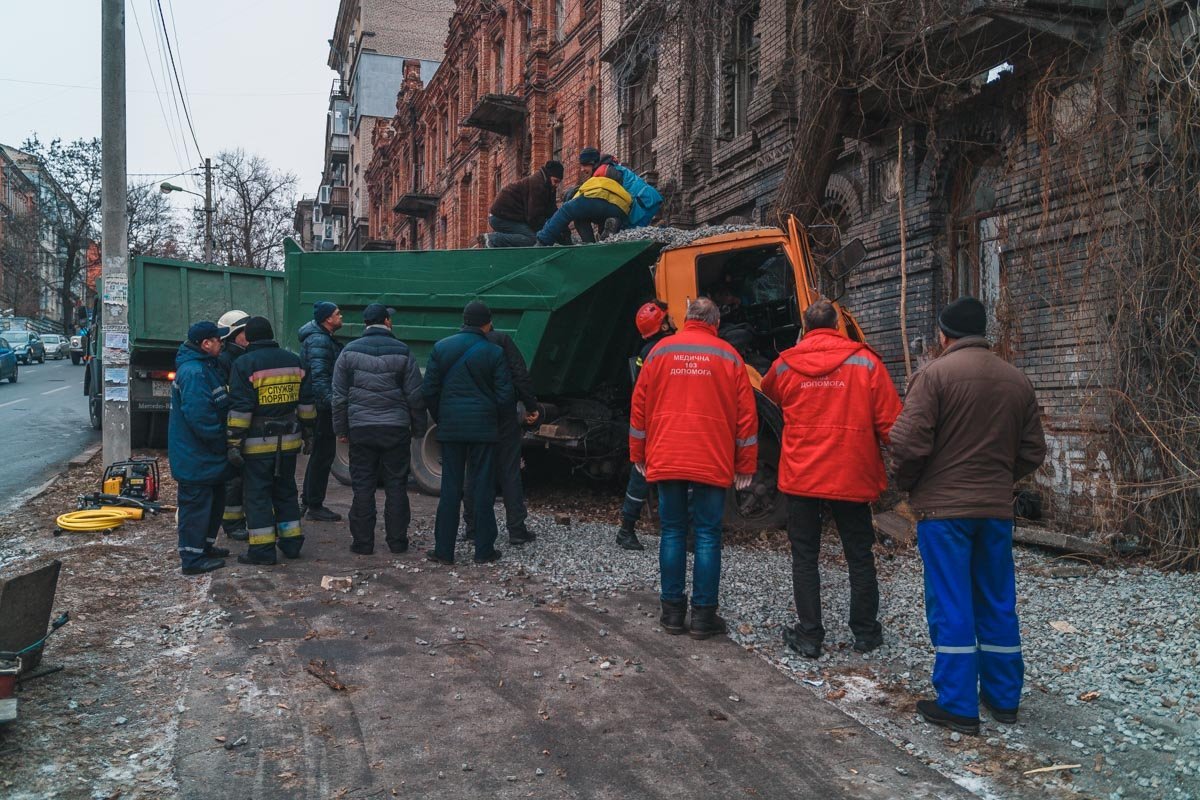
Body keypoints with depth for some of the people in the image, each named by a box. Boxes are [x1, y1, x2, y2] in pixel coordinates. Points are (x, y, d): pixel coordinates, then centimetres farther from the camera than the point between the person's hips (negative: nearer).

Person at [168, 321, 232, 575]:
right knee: (196, 504, -2)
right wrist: (219, 439, -17)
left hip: (206, 456, 11)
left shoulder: (204, 366, 13)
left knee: (215, 500, 20)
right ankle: (193, 558, 7)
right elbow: (199, 416, -29)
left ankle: (205, 545, 34)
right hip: (195, 457, -11)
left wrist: (221, 440, 16)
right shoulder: (194, 372, -23)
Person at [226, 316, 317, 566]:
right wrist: (308, 434, 19)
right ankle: (291, 542, 21)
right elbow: (306, 402, 11)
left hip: (258, 443, -5)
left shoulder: (245, 364, -8)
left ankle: (262, 549, 3)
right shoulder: (293, 360, 8)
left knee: (257, 494, 2)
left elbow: (239, 409, -13)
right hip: (288, 440, 5)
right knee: (286, 491, 17)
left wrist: (234, 443, -11)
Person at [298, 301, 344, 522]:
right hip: (322, 407, -11)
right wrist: (332, 402, -33)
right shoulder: (319, 341, -17)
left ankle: (308, 500, 30)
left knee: (319, 452, 19)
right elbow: (319, 377, -27)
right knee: (324, 454, -3)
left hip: (317, 406, 11)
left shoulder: (322, 338, 16)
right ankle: (315, 506, 4)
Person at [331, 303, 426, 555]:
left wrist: (341, 429, 11)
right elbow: (415, 395, 0)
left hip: (361, 428, 1)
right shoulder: (402, 352, 0)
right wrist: (418, 428, 9)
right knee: (396, 485, 7)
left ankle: (362, 542, 9)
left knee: (363, 486, 6)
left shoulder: (350, 352, 3)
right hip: (396, 428, -1)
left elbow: (339, 395, 4)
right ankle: (397, 541, 11)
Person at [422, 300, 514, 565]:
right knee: (483, 488, 4)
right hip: (483, 427, -2)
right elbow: (505, 396, -5)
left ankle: (444, 549, 9)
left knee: (450, 487, 7)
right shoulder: (494, 352, -5)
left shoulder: (441, 348, 2)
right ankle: (484, 550, 9)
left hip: (450, 426, 2)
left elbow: (429, 390, 3)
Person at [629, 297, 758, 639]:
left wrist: (638, 453, 15)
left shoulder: (660, 351, 5)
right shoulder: (728, 356, 2)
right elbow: (746, 414, 1)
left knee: (672, 533, 9)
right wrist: (745, 465, 8)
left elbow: (640, 404, 6)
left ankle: (672, 611, 14)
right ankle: (703, 616, 6)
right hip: (712, 463, -1)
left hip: (666, 460, 2)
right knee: (707, 536, 4)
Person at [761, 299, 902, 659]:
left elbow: (768, 392, 23)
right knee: (859, 557, 15)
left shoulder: (785, 365, 0)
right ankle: (866, 633, 25)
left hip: (800, 477, 0)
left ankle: (809, 636, 12)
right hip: (852, 477, 0)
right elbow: (889, 422, -6)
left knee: (804, 558, 10)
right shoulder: (865, 362, -5)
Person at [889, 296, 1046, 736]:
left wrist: (908, 485, 1)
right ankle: (1003, 698, 25)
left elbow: (910, 443, -16)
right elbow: (1033, 452, 10)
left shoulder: (934, 374, -10)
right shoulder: (1017, 380, 9)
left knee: (951, 605, 1)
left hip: (943, 507, -5)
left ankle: (957, 706, 6)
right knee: (997, 603, 15)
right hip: (997, 509, 6)